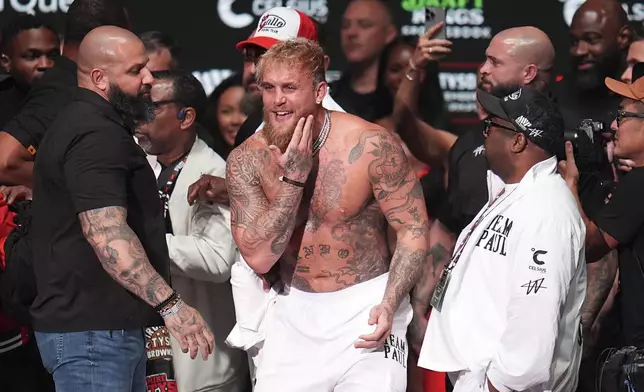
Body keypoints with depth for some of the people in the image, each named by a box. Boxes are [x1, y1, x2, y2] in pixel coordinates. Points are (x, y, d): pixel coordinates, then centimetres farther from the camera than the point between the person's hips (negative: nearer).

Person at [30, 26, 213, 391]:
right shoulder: (96, 135, -17)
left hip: (109, 324, 11)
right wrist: (170, 304, -30)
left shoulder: (83, 124, 17)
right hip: (92, 331, -11)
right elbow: (106, 234, -27)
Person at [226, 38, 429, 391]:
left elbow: (413, 230, -9)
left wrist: (389, 306, -22)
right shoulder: (246, 160, -5)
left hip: (365, 307, -3)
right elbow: (258, 257, -12)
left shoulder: (371, 146, -15)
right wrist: (292, 178, -20)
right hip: (294, 311, 3)